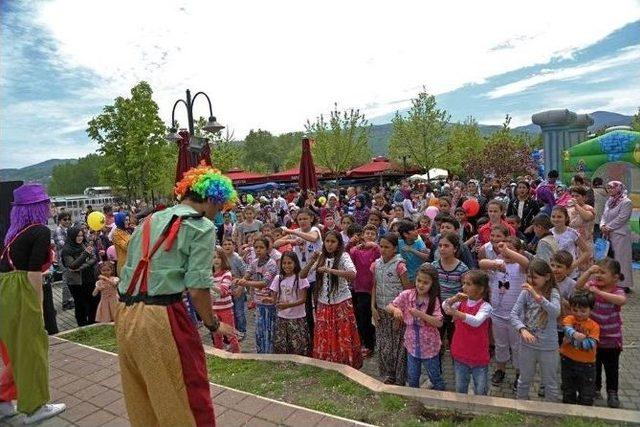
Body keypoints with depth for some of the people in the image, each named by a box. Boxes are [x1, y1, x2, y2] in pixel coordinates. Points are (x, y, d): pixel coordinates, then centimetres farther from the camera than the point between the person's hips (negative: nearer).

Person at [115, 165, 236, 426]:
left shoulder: (150, 220, 16)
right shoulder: (202, 226, -6)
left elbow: (129, 268, 15)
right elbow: (197, 288, -13)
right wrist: (213, 325, 1)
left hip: (125, 316, 8)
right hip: (162, 319, -8)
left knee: (141, 401, 23)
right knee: (190, 401, 7)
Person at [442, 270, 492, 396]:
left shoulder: (485, 306, -19)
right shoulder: (462, 302, -2)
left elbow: (476, 321, -35)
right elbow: (444, 306, -10)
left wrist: (457, 313, -47)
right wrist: (454, 299, -27)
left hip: (479, 357, -4)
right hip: (460, 354, 4)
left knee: (480, 391, 15)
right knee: (460, 389, 20)